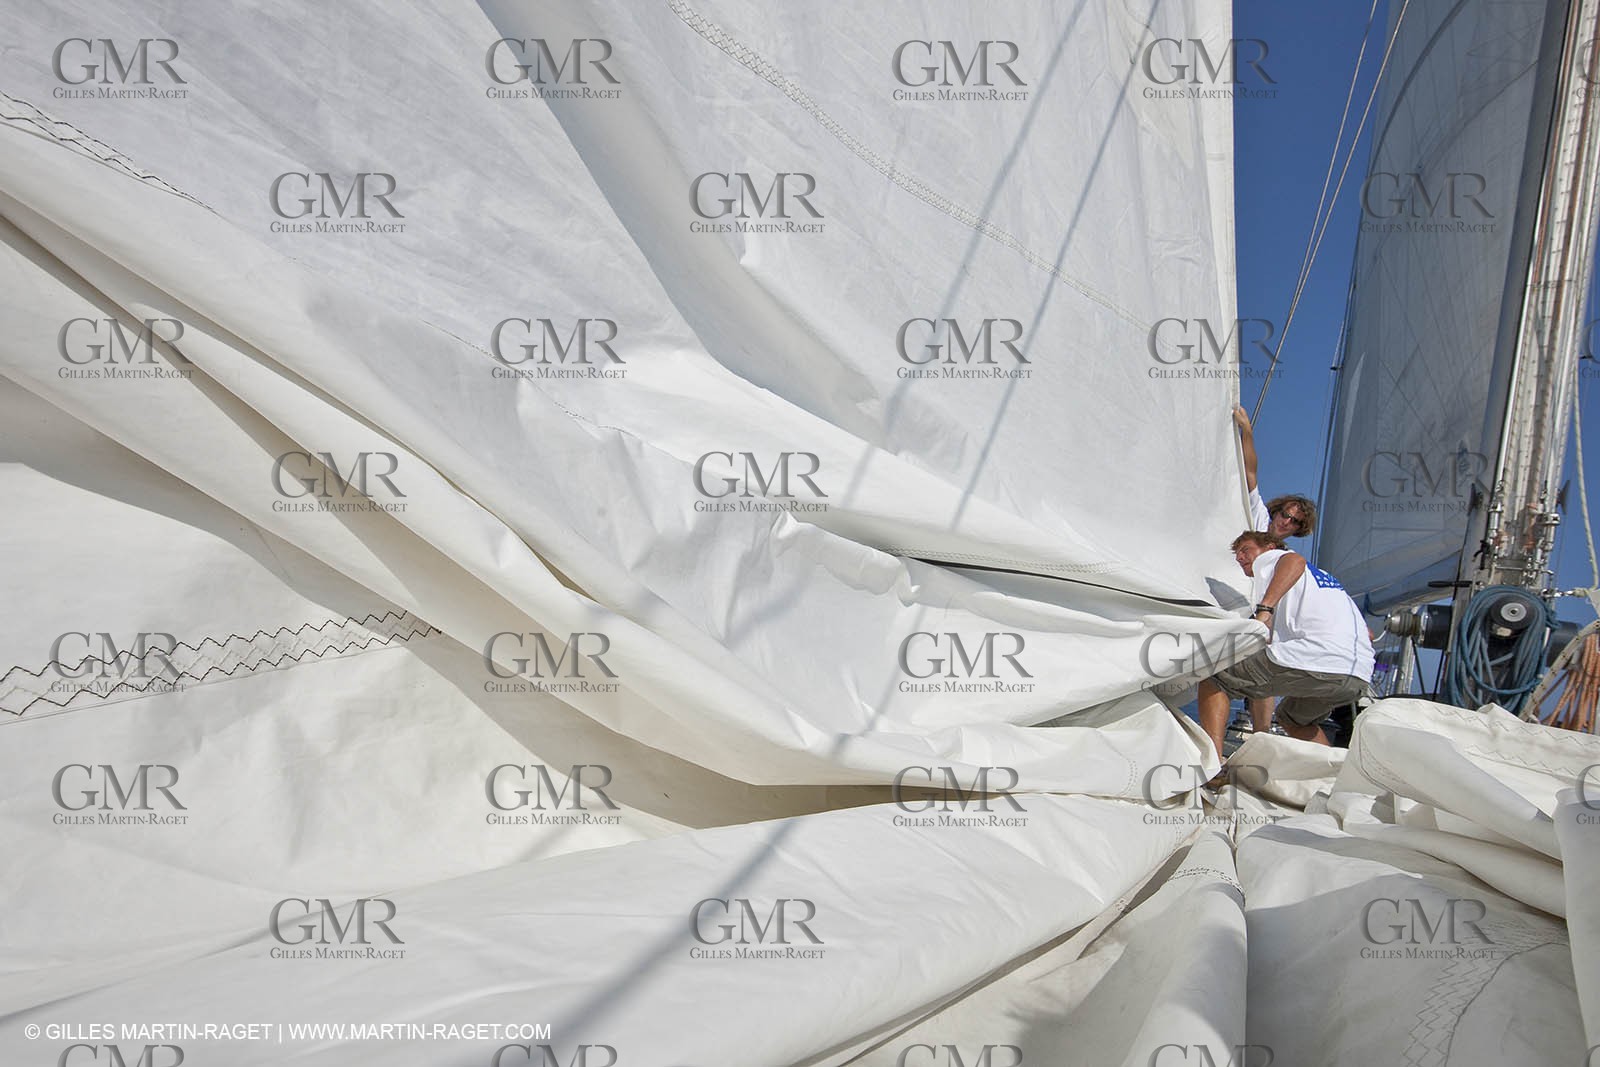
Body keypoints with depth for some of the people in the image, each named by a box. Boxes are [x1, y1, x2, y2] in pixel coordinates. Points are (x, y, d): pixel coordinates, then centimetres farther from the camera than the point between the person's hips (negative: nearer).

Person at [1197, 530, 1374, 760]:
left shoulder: (1268, 559, 16)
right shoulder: (1320, 575, 38)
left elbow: (1295, 560, -12)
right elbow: (1366, 634, 33)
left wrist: (1264, 609, -23)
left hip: (1313, 661, -8)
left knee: (1214, 677, 3)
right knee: (1294, 717, 35)